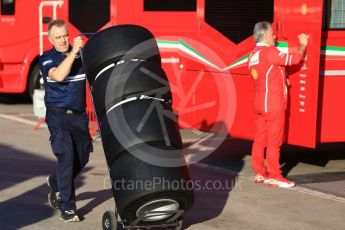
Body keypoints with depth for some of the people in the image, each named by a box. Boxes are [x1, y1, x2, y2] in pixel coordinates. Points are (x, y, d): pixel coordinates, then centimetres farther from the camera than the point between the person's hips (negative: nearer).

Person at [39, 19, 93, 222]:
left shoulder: (82, 55, 4)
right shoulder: (46, 59, -6)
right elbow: (58, 75, -25)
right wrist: (74, 51, -26)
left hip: (79, 115, 4)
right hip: (58, 115, -4)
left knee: (82, 157, 13)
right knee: (67, 156, -15)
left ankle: (56, 182, 41)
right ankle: (67, 207, -8)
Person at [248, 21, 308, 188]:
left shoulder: (253, 55, 13)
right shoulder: (270, 52, -14)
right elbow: (294, 59, -13)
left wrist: (282, 79, 19)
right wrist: (303, 45, 2)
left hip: (259, 103, 9)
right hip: (273, 103, -9)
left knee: (259, 139, 9)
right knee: (274, 141, -4)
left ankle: (259, 173, 13)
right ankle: (274, 176, 0)